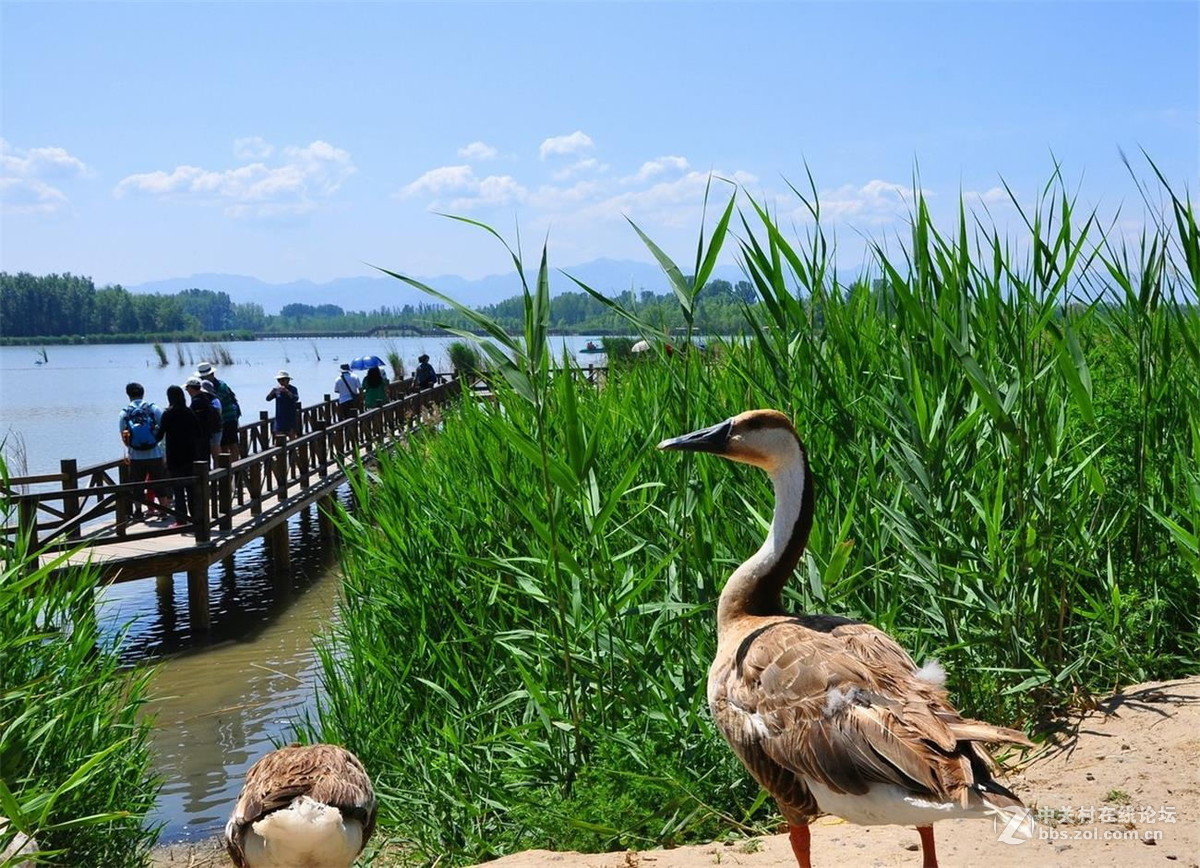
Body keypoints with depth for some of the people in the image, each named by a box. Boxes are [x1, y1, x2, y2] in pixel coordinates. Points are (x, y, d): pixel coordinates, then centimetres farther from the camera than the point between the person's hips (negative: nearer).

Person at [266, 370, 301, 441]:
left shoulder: (293, 389, -4)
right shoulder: (277, 390, 4)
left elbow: (296, 398, -21)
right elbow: (268, 398, -4)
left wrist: (287, 391, -35)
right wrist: (273, 391, -24)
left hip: (290, 418, -3)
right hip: (280, 418, 3)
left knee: (292, 436, -1)